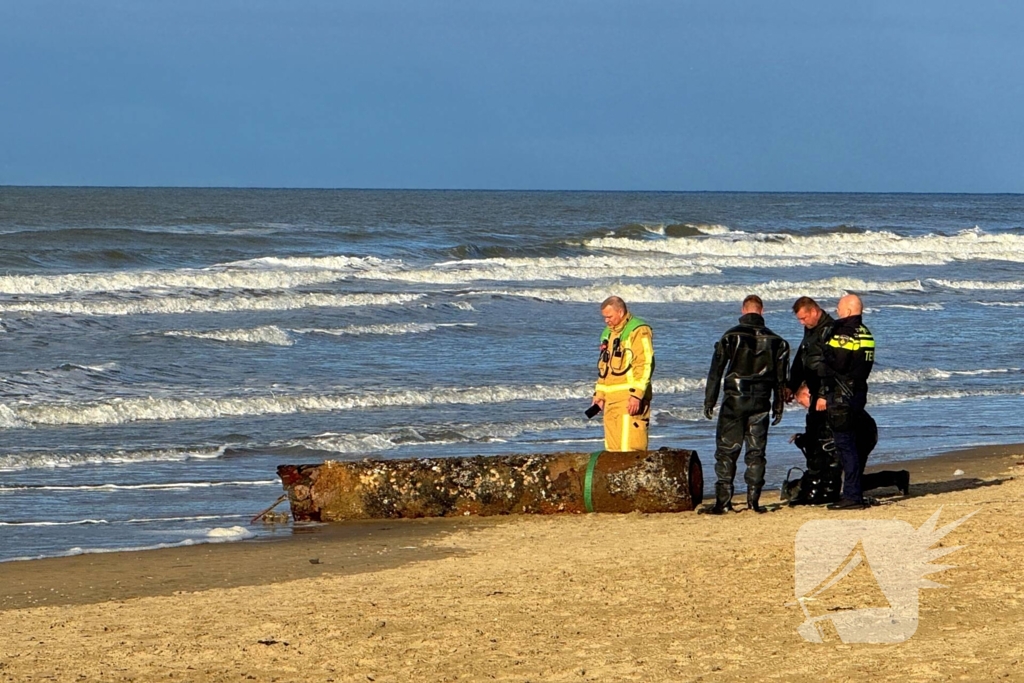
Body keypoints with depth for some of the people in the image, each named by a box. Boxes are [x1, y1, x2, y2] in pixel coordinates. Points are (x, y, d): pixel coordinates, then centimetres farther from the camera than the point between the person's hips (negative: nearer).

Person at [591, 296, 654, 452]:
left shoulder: (638, 331, -8)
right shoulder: (608, 333, 20)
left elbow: (645, 365, -15)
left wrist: (637, 394, -21)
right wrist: (599, 393, 20)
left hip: (630, 398, -9)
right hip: (611, 397, 9)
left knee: (629, 444, -15)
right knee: (613, 446, 7)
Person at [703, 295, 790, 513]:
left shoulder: (731, 336, -4)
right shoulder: (775, 340, 6)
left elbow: (715, 371, -3)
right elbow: (780, 377, 10)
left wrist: (709, 401, 3)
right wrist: (778, 406, 16)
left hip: (734, 399, -2)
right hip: (760, 402, 3)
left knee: (726, 450, 1)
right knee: (756, 451, 7)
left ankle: (723, 500, -5)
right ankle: (753, 499, 3)